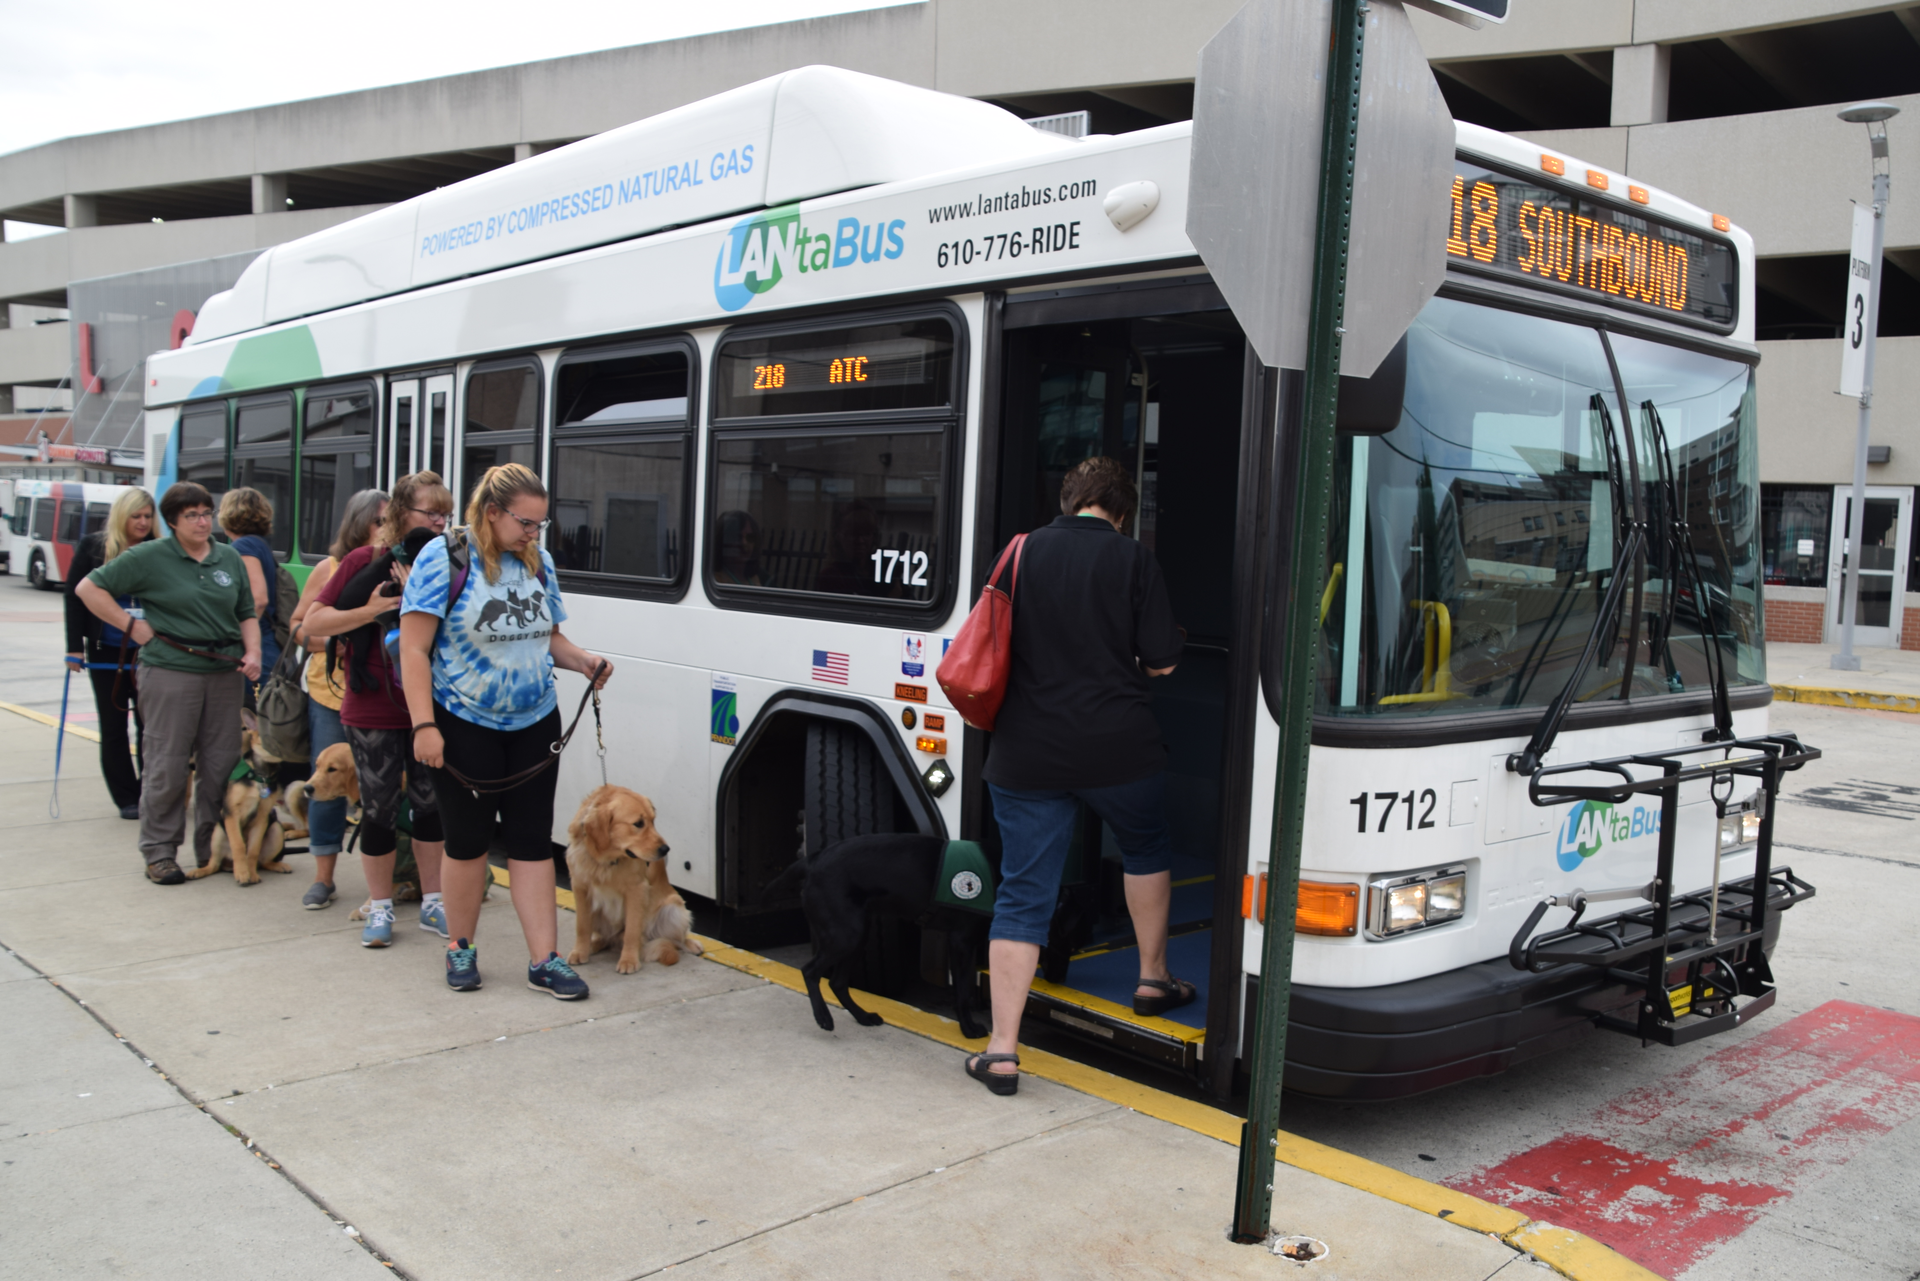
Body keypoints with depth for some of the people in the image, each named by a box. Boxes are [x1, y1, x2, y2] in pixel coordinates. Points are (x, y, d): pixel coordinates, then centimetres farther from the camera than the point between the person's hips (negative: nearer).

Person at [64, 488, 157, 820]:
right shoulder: (93, 547, 0)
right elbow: (75, 596, 2)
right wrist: (75, 647, -3)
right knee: (114, 727, 6)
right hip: (106, 652, 0)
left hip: (148, 652, 0)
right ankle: (127, 799, 14)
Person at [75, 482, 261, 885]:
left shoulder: (230, 558, 12)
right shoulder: (150, 557, -2)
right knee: (167, 765, 0)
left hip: (225, 671, 4)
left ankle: (213, 847, 19)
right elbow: (90, 588, 1)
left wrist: (253, 653, 1)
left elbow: (247, 613, 18)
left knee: (223, 763, 7)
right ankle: (159, 852, 10)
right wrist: (132, 625, -5)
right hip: (170, 672, -4)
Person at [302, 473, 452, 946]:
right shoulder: (363, 561, -6)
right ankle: (380, 909, 22)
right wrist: (372, 609, -18)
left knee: (431, 803, 11)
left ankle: (431, 902, 25)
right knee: (379, 809, 7)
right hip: (373, 712, -2)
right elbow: (313, 624, -6)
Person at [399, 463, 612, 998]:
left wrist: (582, 661, -4)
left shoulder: (539, 563, 7)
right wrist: (424, 725, -19)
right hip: (465, 726, -4)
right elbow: (414, 649, -13)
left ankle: (544, 961, 7)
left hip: (535, 724, 5)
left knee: (532, 841, 4)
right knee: (469, 838, 7)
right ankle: (461, 948, 27)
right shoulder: (443, 558, -10)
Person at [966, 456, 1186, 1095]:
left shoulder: (1022, 551, 2)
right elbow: (1160, 662, -5)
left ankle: (1002, 1050, 3)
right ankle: (1152, 980, 40)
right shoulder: (1132, 559, -5)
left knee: (1022, 893, 5)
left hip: (1026, 750, 2)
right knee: (1146, 848, 27)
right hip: (1117, 747, -1)